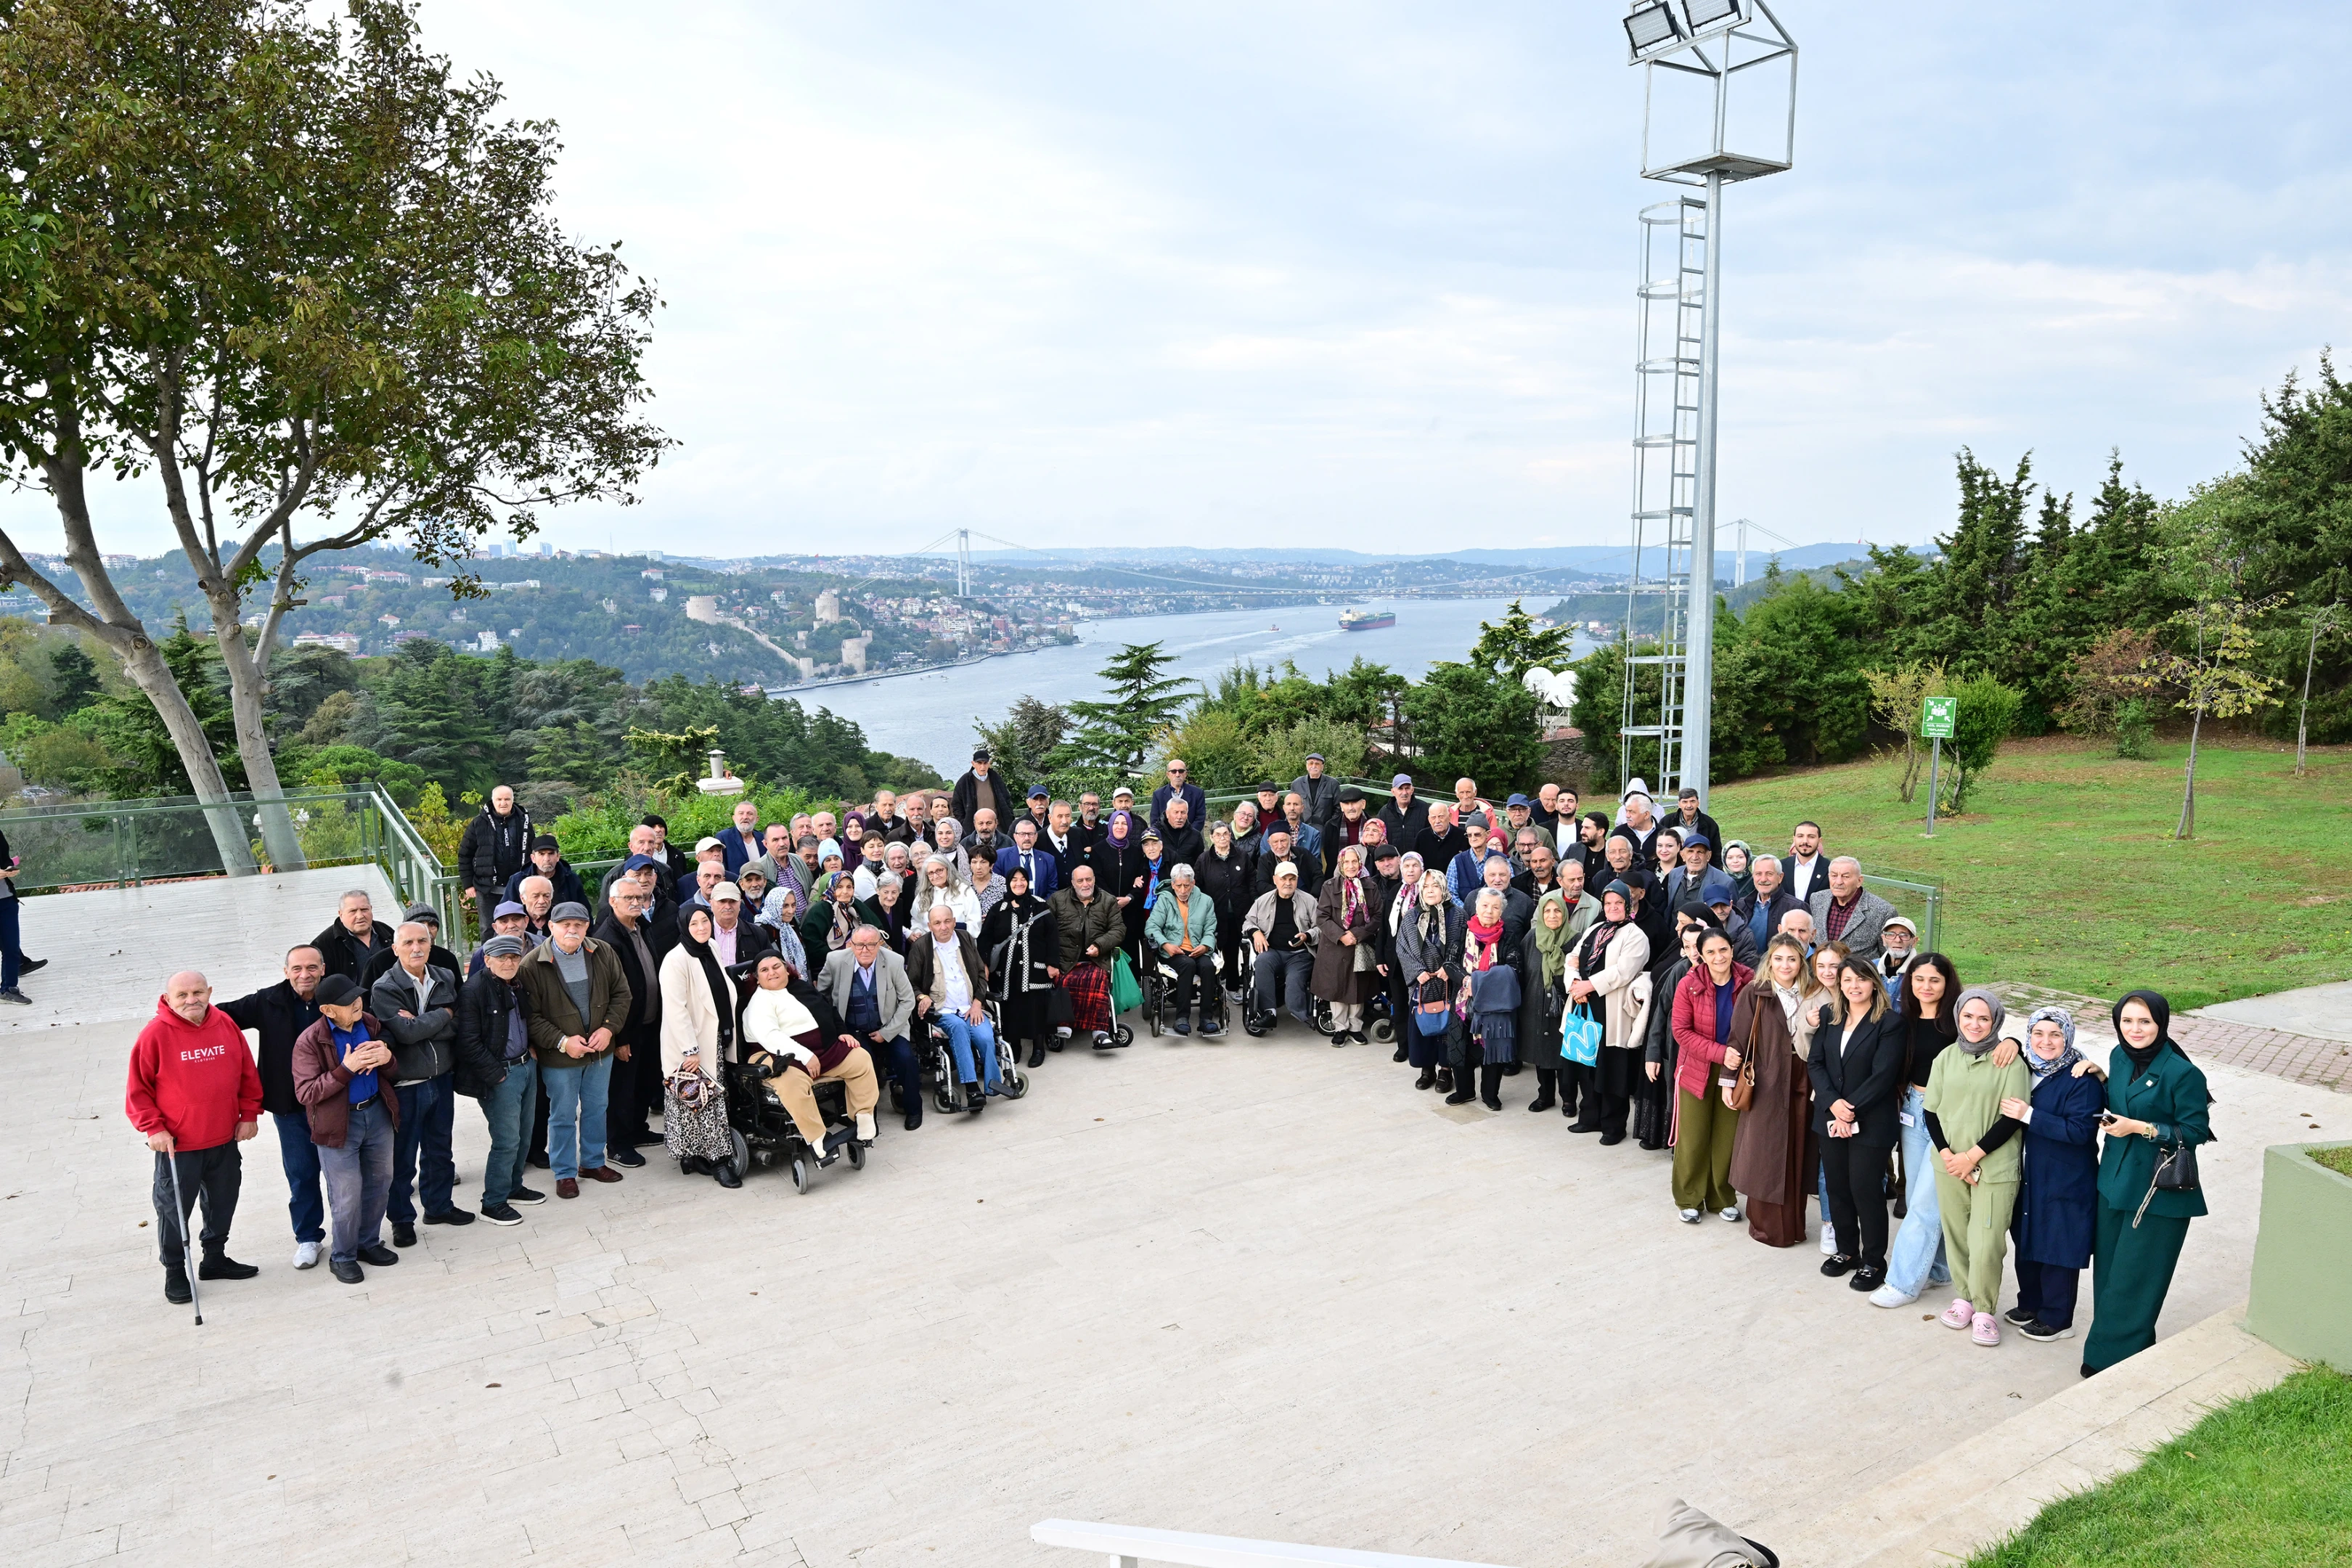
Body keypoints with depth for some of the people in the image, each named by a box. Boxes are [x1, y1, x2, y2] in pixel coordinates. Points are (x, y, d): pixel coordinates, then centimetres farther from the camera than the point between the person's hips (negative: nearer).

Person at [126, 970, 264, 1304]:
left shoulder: (226, 1025, -2)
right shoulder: (156, 1034, -14)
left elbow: (247, 1073, 7)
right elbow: (138, 1089, -8)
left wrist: (249, 1114, 5)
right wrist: (153, 1128, -13)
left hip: (225, 1141, 4)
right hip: (177, 1145, -4)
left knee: (222, 1202, 18)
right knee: (174, 1210, 7)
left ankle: (215, 1258, 37)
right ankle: (175, 1272, 24)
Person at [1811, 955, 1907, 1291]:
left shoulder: (1889, 1023, -8)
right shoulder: (1830, 1020, 9)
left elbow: (1883, 1075, -14)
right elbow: (1815, 1063, 3)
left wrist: (1851, 1111, -16)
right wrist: (1833, 1103, -12)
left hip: (1870, 1122, -5)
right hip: (1830, 1120, 5)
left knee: (1866, 1189, -1)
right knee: (1837, 1186, 12)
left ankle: (1873, 1261, 14)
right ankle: (1846, 1250, 28)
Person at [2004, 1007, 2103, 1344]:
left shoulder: (2082, 1079, -17)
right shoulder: (2026, 1069, 4)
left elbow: (2079, 1130, -25)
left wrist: (2029, 1115, -25)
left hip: (2066, 1182, -7)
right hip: (2029, 1175, 7)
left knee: (2058, 1248, 4)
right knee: (2027, 1242, 18)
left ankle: (2056, 1320, 19)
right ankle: (2030, 1304, 36)